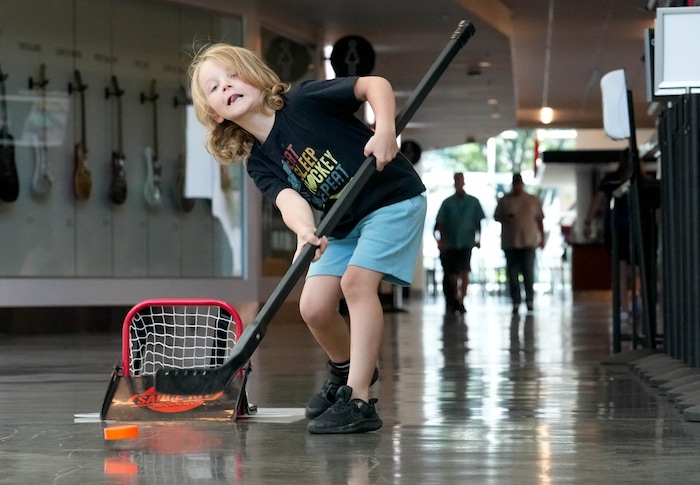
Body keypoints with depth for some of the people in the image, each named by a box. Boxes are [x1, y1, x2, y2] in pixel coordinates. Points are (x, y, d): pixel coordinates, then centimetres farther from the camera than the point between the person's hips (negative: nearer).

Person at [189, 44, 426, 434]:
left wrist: (385, 130, -36)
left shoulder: (305, 101, -16)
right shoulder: (259, 162, -3)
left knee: (357, 280, -24)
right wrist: (304, 229, -43)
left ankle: (358, 400, -24)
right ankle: (346, 370, 28)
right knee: (314, 307, -3)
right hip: (343, 224, 6)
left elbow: (374, 84, -19)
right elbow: (289, 197, -21)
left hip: (393, 200, -6)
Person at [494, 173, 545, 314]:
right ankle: (516, 302, 6)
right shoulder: (504, 200, 8)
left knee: (528, 273, -7)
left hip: (529, 242, -1)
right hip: (510, 243, 1)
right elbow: (496, 216, 13)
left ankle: (530, 300, 4)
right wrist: (505, 219, -9)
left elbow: (539, 220, 11)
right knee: (512, 273, 0)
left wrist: (542, 238, 6)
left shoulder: (533, 200, 9)